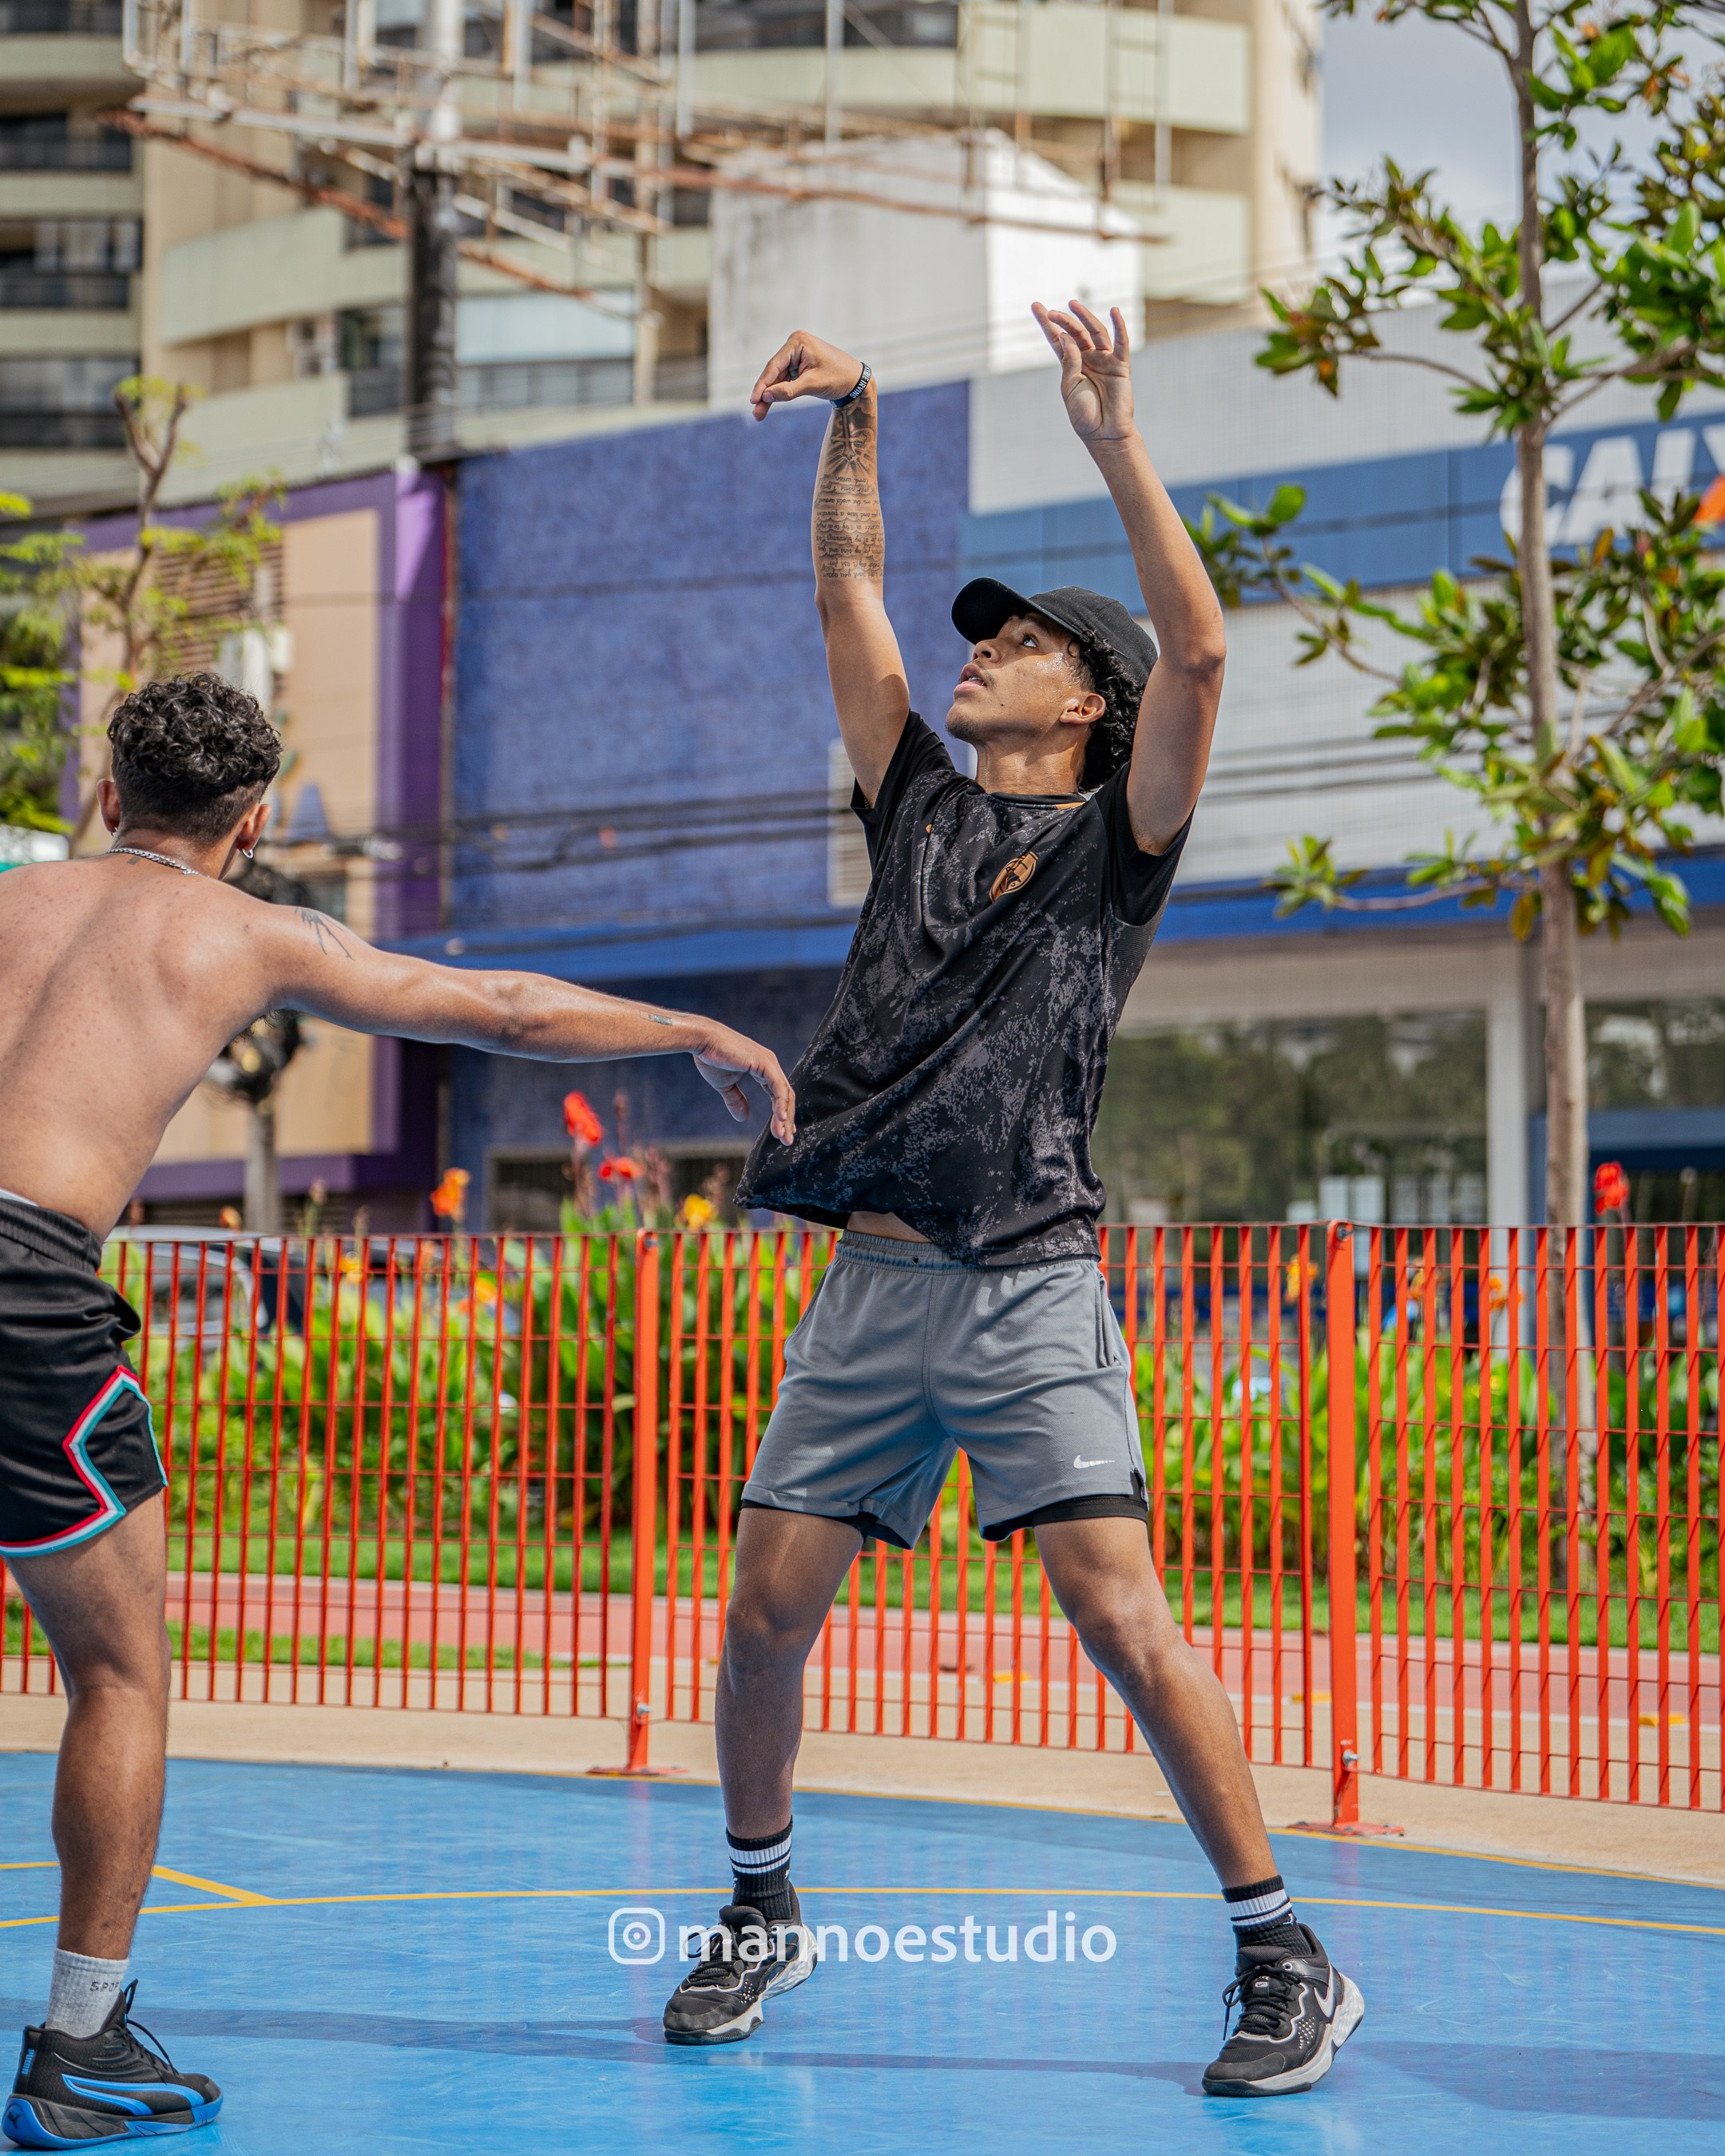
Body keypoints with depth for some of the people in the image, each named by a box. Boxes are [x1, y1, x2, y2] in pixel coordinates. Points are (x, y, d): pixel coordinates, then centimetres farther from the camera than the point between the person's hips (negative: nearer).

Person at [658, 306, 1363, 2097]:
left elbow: (1198, 653, -10)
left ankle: (1286, 1961, -8)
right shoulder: (920, 807, 18)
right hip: (868, 1288, 5)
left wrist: (1114, 445, -13)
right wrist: (854, 421, 6)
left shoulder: (1115, 844, 5)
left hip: (1026, 1287, -5)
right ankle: (762, 1912, 24)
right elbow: (850, 588, 18)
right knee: (766, 1609, 3)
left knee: (1118, 1612, -15)